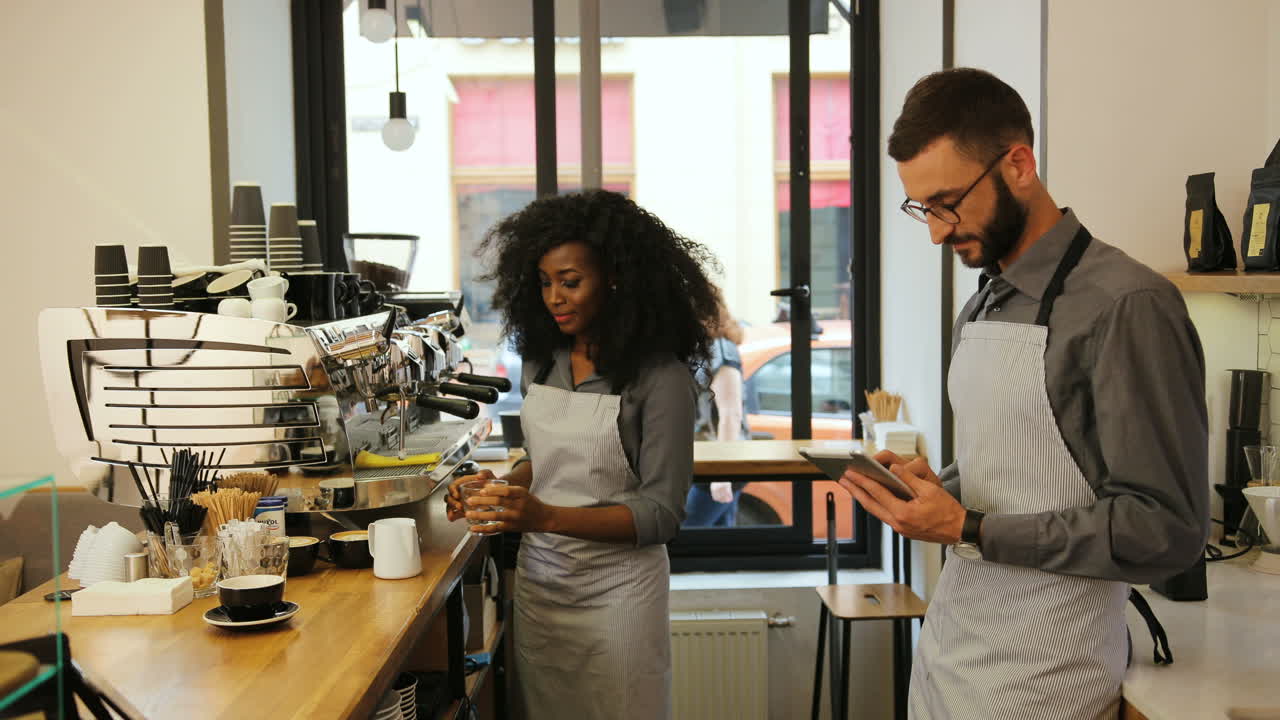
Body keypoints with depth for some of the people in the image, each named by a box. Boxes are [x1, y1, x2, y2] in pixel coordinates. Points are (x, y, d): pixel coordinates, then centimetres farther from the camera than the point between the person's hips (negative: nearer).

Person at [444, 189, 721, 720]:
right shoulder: (541, 361, 1)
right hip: (538, 578, 5)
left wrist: (546, 517, -28)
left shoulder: (659, 377, -16)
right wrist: (499, 486, -6)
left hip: (615, 590, -5)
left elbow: (661, 513, -17)